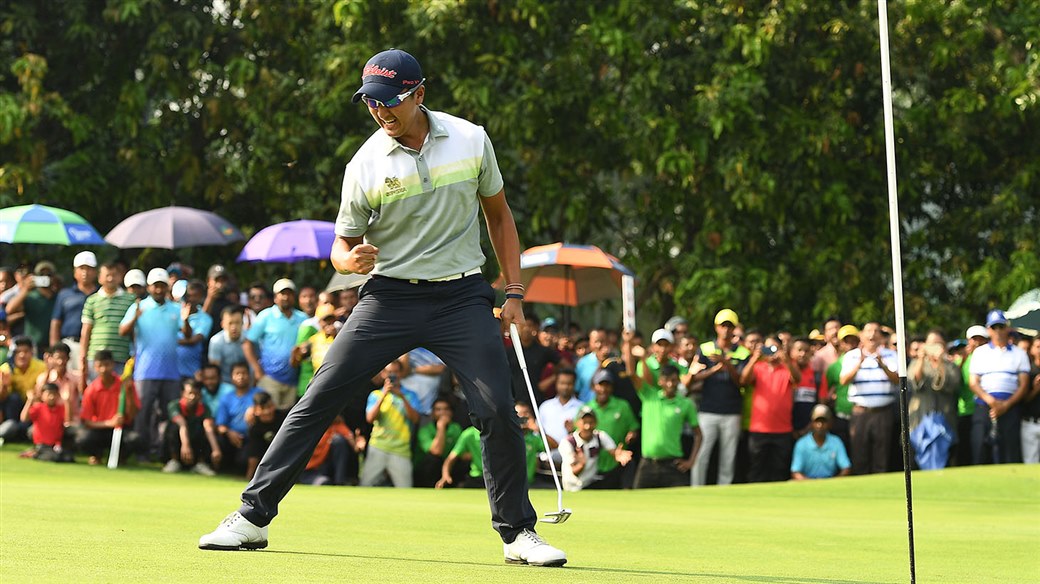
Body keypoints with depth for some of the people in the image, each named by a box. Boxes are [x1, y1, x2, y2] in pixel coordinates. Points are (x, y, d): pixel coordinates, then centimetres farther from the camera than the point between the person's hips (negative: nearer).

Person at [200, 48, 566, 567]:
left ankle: (517, 532, 6)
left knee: (497, 411, -11)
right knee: (319, 398, -8)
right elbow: (342, 244, 2)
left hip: (462, 296, 1)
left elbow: (498, 214, 12)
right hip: (390, 296, 0)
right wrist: (350, 259, -23)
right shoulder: (366, 165, -6)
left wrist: (514, 292, 7)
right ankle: (253, 516, -1)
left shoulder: (471, 140, -1)